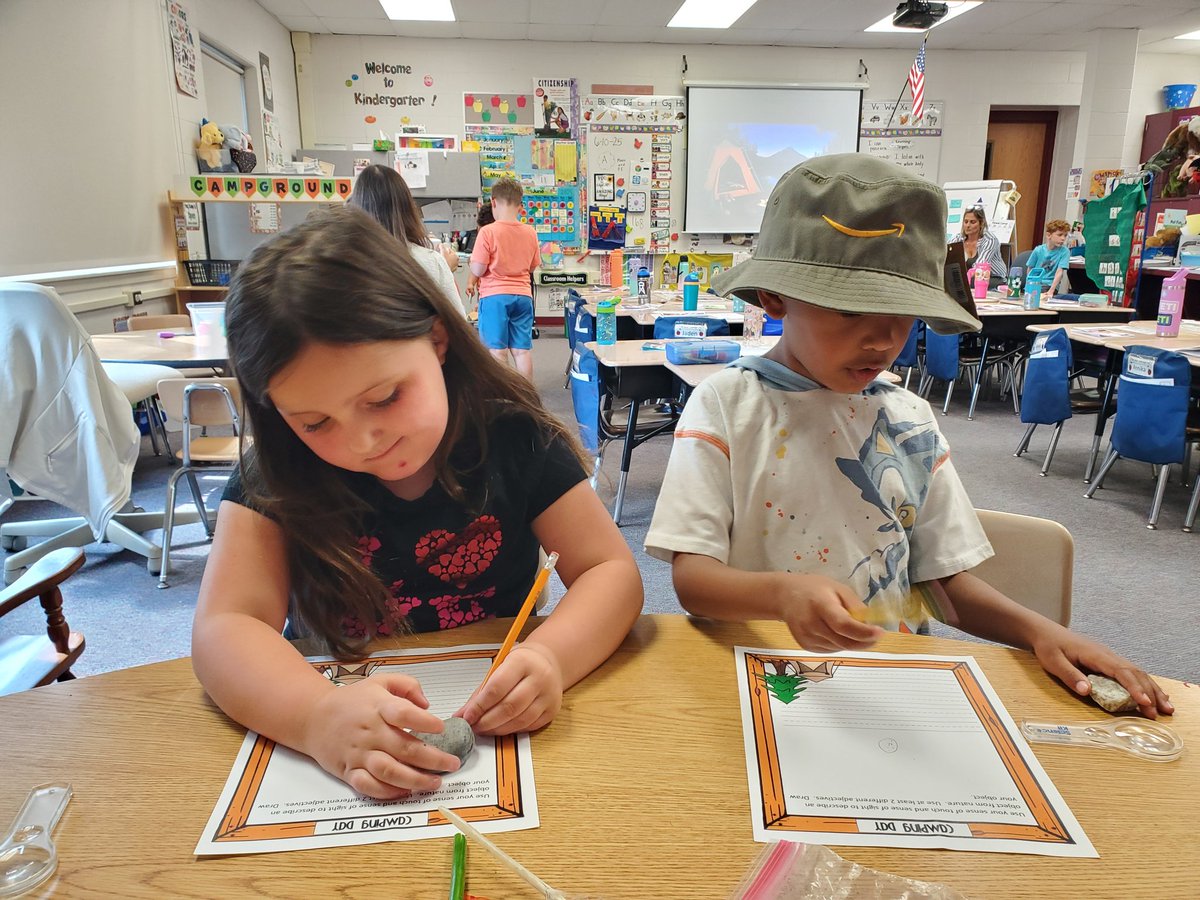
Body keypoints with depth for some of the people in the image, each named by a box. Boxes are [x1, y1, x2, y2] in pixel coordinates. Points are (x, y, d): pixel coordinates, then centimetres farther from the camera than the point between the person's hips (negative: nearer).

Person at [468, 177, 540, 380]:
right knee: (522, 350, 7)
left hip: (494, 296, -4)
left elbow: (477, 270, -11)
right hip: (523, 295, 4)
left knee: (497, 351, 0)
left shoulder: (488, 232, -10)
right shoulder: (530, 232, 4)